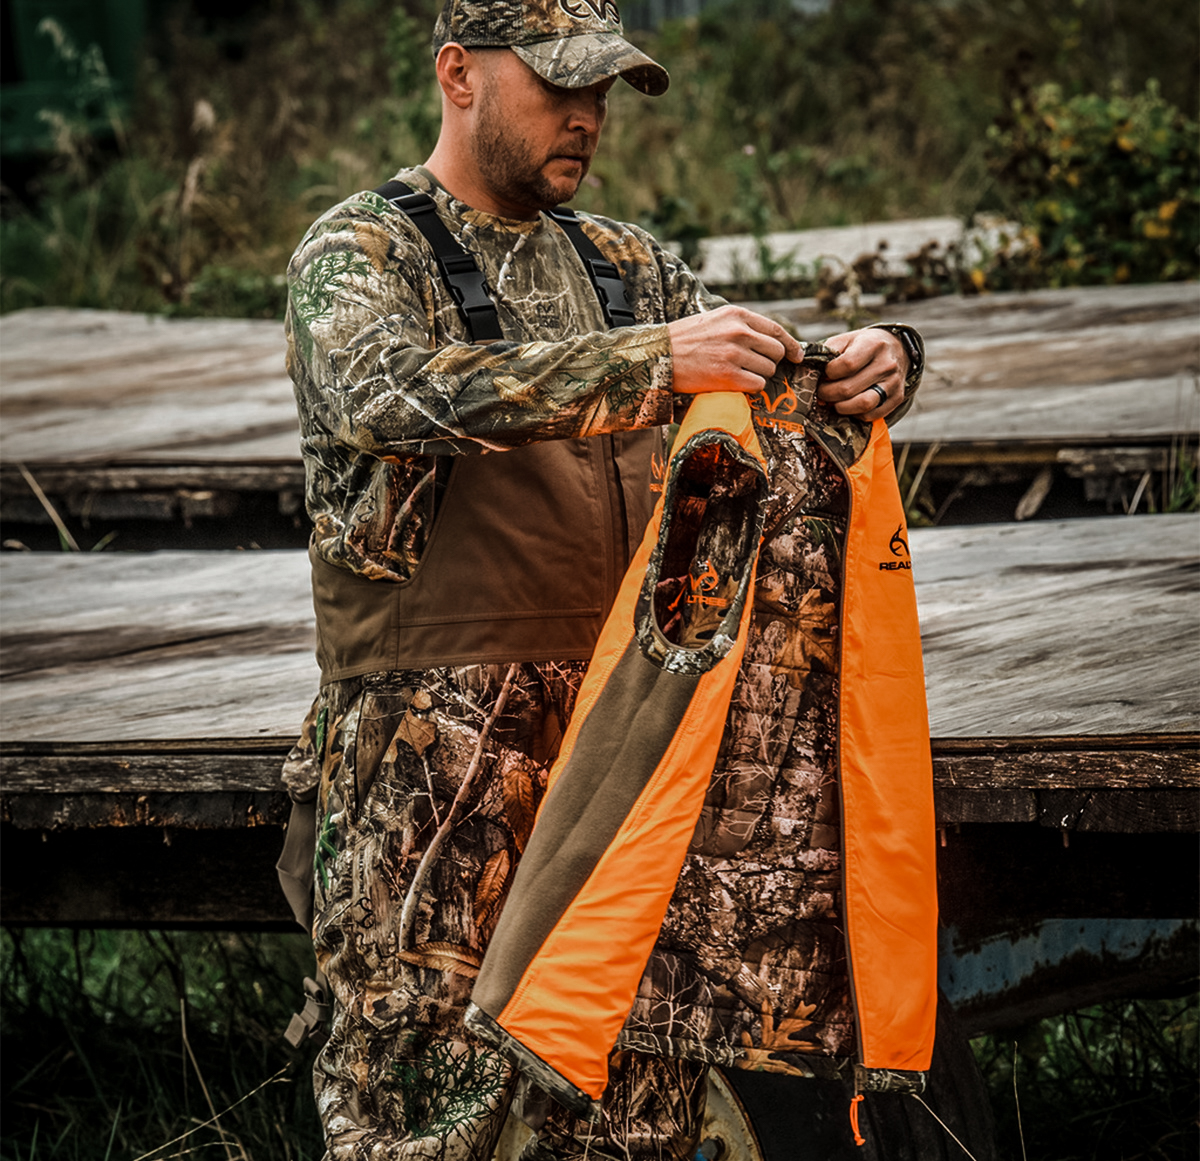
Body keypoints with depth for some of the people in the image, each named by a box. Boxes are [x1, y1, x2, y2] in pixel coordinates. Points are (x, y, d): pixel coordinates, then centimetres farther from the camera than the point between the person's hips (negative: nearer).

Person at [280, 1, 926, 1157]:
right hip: (431, 752, -6)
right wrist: (653, 361, -31)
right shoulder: (356, 256, -2)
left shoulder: (623, 264, 18)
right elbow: (403, 391, -23)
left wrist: (877, 362, -8)